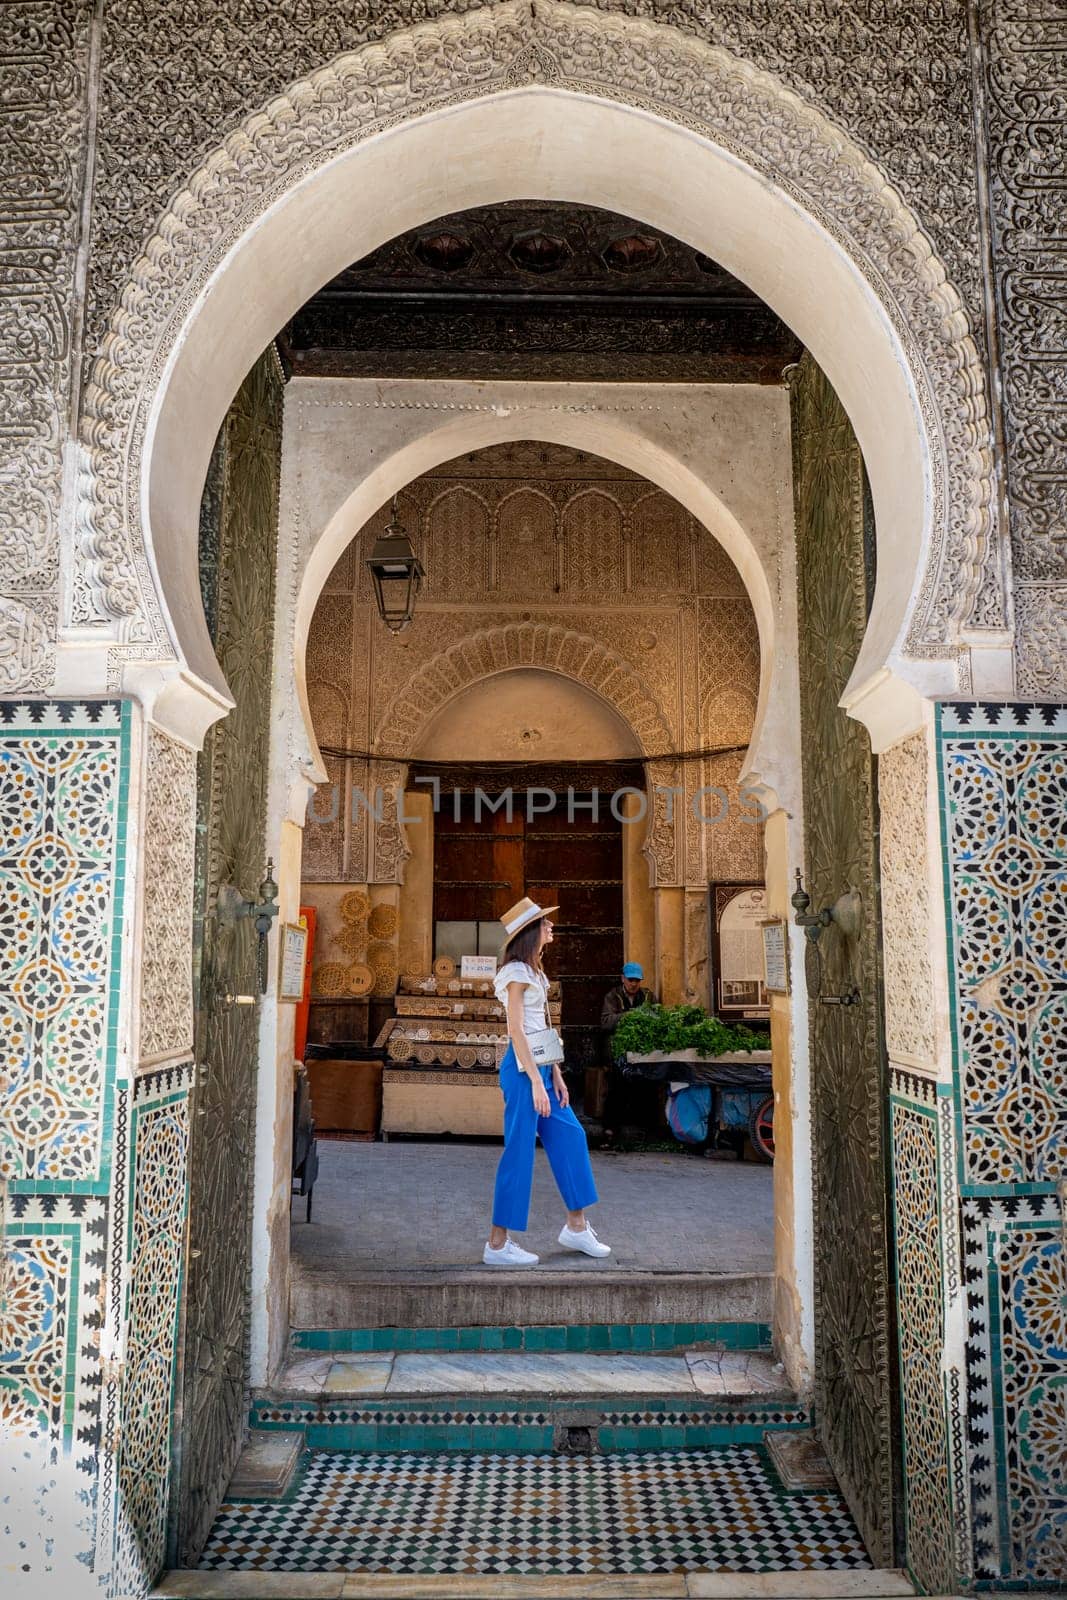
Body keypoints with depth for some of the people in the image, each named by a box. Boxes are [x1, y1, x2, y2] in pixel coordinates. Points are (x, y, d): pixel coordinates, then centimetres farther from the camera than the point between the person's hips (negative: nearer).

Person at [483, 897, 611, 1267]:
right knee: (519, 1151, -4)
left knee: (570, 1136, 12)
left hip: (541, 1066, 10)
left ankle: (576, 1227, 23)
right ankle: (497, 1244, 4)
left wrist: (556, 1075, 12)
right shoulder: (517, 973, -12)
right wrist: (536, 1082, -20)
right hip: (523, 1068, -10)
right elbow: (516, 1031, -17)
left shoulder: (534, 971, 16)